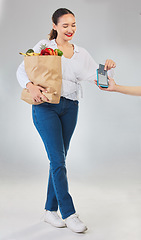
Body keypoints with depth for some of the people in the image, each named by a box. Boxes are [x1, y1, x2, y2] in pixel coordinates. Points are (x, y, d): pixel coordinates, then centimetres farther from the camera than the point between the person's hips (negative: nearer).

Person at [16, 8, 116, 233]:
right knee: (58, 159, -9)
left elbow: (97, 76, 7)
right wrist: (31, 86, -19)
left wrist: (109, 68, -14)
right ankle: (69, 214, -4)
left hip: (70, 108, 4)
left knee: (59, 160, 8)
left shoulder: (81, 53, 15)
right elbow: (22, 70, 0)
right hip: (46, 107, -4)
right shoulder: (44, 46, 4)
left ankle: (50, 210, 19)